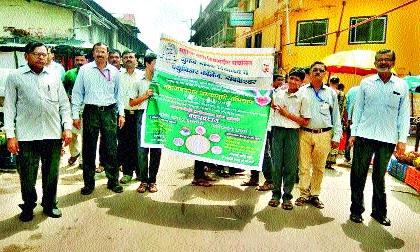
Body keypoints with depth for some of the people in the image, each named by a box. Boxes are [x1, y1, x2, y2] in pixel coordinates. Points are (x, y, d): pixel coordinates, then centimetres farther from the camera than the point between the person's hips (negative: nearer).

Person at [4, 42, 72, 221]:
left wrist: (67, 127, 1)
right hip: (26, 136, -2)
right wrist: (10, 135, -4)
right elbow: (9, 108, 3)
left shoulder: (54, 76, 11)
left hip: (53, 134, 2)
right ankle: (28, 207, 26)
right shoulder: (15, 77, 5)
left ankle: (50, 205, 28)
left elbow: (64, 104, 11)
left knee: (51, 173, 10)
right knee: (27, 175, 5)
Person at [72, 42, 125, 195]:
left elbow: (118, 94, 14)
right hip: (91, 112, -1)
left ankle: (113, 181, 16)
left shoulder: (114, 71, 10)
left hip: (109, 112, 1)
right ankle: (89, 183, 16)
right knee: (88, 149, 4)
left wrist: (121, 113, 8)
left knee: (111, 148, 3)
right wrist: (75, 115, -1)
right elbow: (77, 93, 5)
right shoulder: (85, 70, 5)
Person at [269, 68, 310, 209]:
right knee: (276, 163, 2)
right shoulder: (278, 94, 13)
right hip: (277, 130, 2)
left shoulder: (302, 98, 5)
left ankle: (287, 196, 12)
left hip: (292, 133, -1)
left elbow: (305, 122, 0)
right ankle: (276, 194, 13)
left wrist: (288, 114, -6)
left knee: (290, 165, 2)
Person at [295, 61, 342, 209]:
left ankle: (315, 195, 20)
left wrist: (336, 136, 6)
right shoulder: (302, 91, 6)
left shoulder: (331, 93, 11)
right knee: (304, 166, 2)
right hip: (305, 133, -1)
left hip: (324, 135, 1)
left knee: (319, 167, 8)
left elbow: (336, 116, 12)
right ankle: (304, 194, 14)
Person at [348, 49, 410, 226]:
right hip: (365, 136, 0)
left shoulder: (402, 86, 6)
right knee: (358, 174, 2)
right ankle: (356, 210, 15)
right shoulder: (366, 83, 5)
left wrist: (402, 140, 0)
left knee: (380, 177, 11)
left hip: (388, 139, 1)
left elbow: (404, 114, 6)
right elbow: (358, 108, 7)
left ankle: (379, 212, 26)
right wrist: (353, 133, 1)